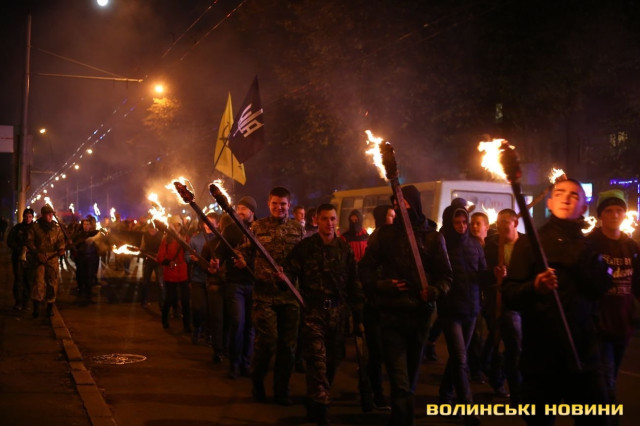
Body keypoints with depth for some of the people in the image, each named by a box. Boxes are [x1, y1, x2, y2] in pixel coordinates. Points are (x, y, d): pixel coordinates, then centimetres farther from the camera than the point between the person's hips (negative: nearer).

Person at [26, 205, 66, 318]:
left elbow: (61, 239, 10)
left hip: (52, 257, 2)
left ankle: (50, 307, 11)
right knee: (39, 280, -13)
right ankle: (36, 307, -10)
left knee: (52, 281, 2)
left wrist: (61, 248, -12)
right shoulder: (35, 227, 3)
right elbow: (29, 241, 2)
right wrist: (37, 253, -10)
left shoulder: (56, 227, 11)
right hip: (39, 257, -2)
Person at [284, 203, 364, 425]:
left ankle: (317, 401, 29)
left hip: (338, 309, 4)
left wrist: (358, 313, 8)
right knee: (317, 357, -11)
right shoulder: (304, 246, -1)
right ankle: (320, 407, -10)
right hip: (313, 309, -3)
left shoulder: (344, 248, 8)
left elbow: (353, 282, 10)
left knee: (333, 357, 11)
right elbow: (290, 272, -3)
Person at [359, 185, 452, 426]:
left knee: (410, 377, 15)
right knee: (401, 382, -10)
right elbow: (366, 269, 6)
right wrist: (382, 285, -12)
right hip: (391, 314, -2)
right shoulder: (384, 235, 4)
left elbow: (445, 275, 5)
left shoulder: (432, 236, 5)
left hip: (420, 314, 2)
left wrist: (434, 291, -15)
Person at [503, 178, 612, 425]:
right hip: (540, 356, -2)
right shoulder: (529, 242, 3)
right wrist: (534, 287, -26)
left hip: (583, 355, 2)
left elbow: (601, 287, -5)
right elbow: (508, 295, -7)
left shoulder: (588, 246, 12)